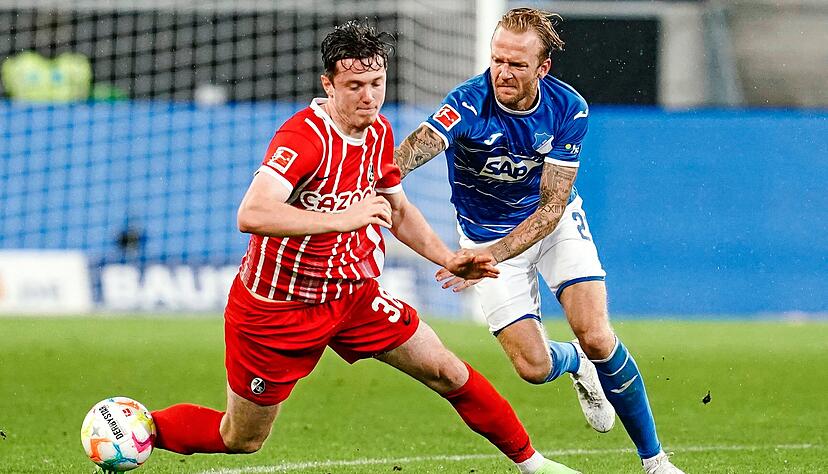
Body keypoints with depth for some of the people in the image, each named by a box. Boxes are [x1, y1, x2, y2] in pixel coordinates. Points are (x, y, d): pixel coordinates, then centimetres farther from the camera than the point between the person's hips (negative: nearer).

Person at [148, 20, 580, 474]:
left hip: (354, 294, 6)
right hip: (277, 307, -6)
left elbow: (398, 210, 18)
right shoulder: (304, 136, -27)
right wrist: (344, 218, -48)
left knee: (447, 372, 2)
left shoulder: (379, 132, -1)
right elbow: (251, 215, -43)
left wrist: (447, 258, 3)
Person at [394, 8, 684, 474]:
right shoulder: (469, 102, -28)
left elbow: (552, 204, -22)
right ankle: (576, 364, 33)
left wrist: (492, 256, -36)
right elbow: (423, 142, -50)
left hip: (555, 222, 1)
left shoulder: (568, 109, -21)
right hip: (487, 233, -1)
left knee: (596, 338, -16)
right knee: (534, 366, -8)